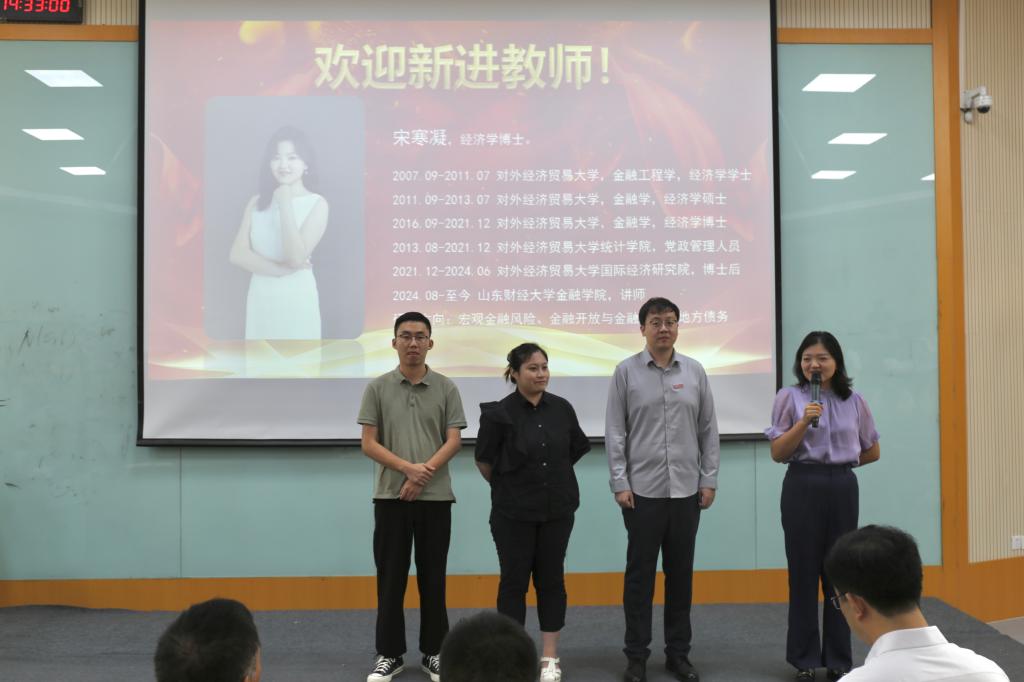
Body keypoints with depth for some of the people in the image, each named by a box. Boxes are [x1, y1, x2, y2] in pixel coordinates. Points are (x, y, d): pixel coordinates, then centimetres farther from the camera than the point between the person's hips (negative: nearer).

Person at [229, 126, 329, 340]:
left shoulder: (316, 204, -6)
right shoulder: (257, 202, 7)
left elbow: (296, 257, -17)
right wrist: (280, 269, -16)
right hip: (260, 297, 4)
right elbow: (237, 254, -3)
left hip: (297, 299, -4)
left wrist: (285, 204, -16)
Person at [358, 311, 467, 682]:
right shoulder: (378, 388, 1)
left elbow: (453, 441, -4)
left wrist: (424, 474, -17)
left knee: (432, 579, 8)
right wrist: (408, 468, -17)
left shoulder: (446, 388, 2)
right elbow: (369, 444, -4)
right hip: (390, 496, 0)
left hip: (435, 497, 0)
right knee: (390, 579, 6)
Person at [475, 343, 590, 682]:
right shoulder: (500, 413, -12)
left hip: (557, 508, 3)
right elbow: (484, 460, -2)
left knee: (551, 579, 9)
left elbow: (576, 450, 13)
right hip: (514, 511, -3)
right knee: (514, 580, 4)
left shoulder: (562, 408, -1)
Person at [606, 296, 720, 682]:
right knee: (640, 574, 5)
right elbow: (614, 432, -2)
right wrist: (620, 484, -7)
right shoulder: (626, 372, -2)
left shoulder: (694, 371, 5)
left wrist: (709, 480, 4)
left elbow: (708, 429, 8)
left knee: (681, 574, 11)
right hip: (642, 491, -2)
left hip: (686, 490, 3)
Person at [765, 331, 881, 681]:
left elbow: (872, 451, 18)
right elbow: (778, 453, -7)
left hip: (843, 489, 3)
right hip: (803, 488, -2)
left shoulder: (854, 401, 7)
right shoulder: (789, 397, -2)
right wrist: (804, 422, -17)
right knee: (804, 572, 3)